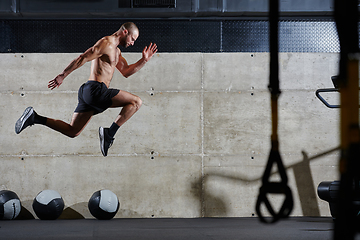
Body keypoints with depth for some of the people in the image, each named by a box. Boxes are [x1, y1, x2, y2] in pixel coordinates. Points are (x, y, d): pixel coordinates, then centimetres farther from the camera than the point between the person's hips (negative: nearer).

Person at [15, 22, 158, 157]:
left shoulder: (116, 51, 25)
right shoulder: (106, 43, -8)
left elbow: (126, 72, 29)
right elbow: (82, 59, -11)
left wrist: (144, 60, 19)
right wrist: (62, 76, -13)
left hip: (88, 93, 10)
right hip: (96, 90, -10)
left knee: (72, 131, 10)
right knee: (136, 102, -12)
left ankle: (35, 118, 7)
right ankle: (109, 133, -16)